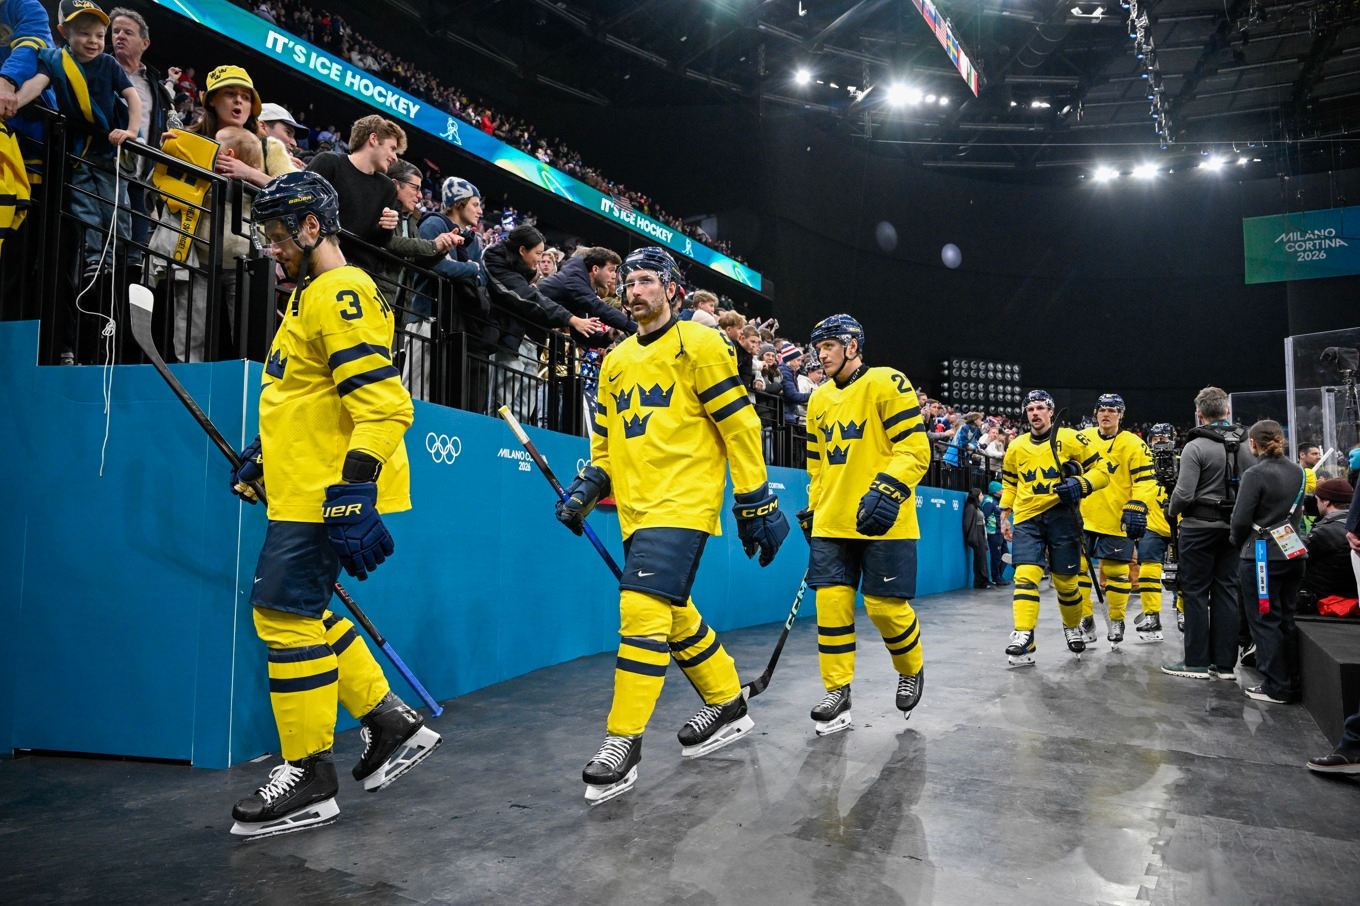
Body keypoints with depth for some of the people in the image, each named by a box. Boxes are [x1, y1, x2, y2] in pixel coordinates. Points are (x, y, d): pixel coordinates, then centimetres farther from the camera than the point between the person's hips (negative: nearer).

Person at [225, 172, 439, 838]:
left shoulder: (341, 294, -14)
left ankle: (309, 780, 7)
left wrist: (353, 494, -30)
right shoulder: (312, 296, 20)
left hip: (327, 497, -11)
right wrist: (263, 455, 25)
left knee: (287, 615, -5)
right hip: (302, 491, 11)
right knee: (300, 611, 14)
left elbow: (381, 403, -25)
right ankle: (392, 725, 21)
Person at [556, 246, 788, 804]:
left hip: (683, 503, -7)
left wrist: (756, 503, -9)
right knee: (674, 615, 13)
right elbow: (606, 441, 23)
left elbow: (739, 426, -6)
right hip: (637, 508, 8)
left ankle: (623, 743, -10)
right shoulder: (616, 362, 18)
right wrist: (587, 488, 7)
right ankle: (728, 707, 32)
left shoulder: (698, 345, -3)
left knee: (643, 608, -17)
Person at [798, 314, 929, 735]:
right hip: (831, 524, 6)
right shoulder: (819, 399, 15)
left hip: (882, 522, -6)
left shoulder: (887, 384, -7)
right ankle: (837, 694, 10)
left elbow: (916, 448, -13)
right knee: (831, 602, 0)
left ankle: (912, 670, 27)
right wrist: (814, 511, 21)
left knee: (885, 605, -2)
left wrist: (887, 491, -25)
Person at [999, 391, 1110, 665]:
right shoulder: (1016, 447, 10)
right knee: (1025, 575, -13)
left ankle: (1073, 627, 33)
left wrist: (1081, 484, -18)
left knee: (1065, 580, 6)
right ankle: (1023, 639, -17)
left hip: (1061, 516, -2)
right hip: (1027, 519, 2)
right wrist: (1004, 516, 17)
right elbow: (1009, 484, 23)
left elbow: (1102, 472, 0)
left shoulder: (1070, 439, -2)